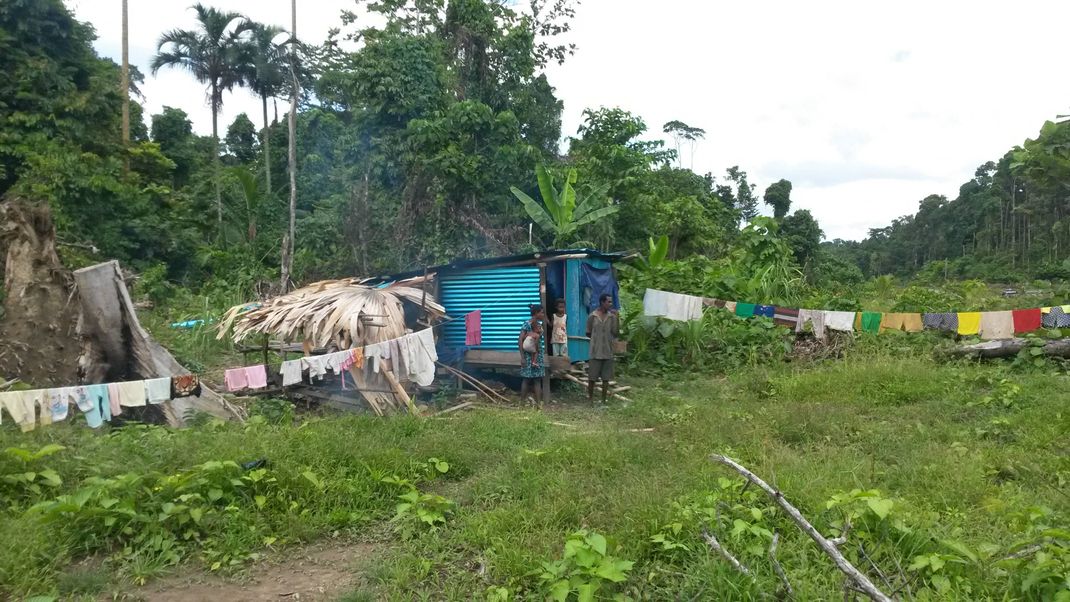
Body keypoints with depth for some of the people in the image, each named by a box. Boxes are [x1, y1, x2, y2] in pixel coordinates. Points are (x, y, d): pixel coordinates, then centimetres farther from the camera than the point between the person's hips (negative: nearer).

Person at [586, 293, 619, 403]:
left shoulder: (612, 316, 2)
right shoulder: (592, 316, -4)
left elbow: (616, 334, -3)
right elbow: (588, 333, 6)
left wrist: (616, 318, -9)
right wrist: (597, 338, -3)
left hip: (608, 352, 2)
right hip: (595, 352, -2)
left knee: (606, 378, 7)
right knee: (592, 377, 3)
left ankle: (604, 400, 16)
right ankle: (590, 399, 16)